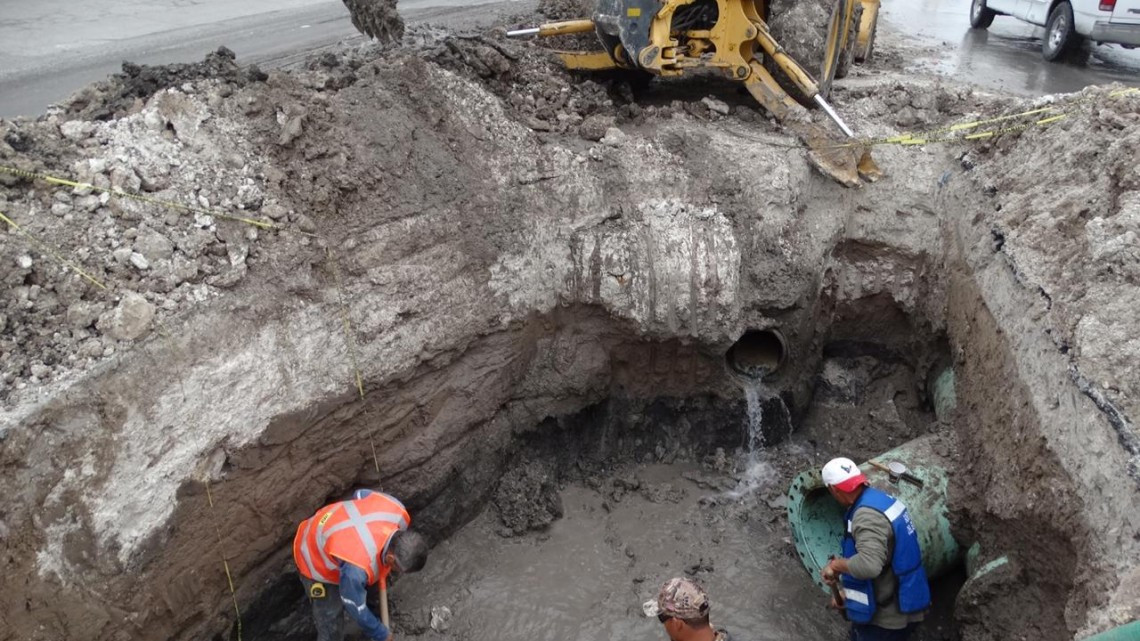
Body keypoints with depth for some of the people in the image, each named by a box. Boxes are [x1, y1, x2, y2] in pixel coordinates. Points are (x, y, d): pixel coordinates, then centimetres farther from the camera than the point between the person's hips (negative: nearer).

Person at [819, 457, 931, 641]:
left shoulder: (867, 515, -26)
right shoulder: (879, 500, 6)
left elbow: (869, 565, -41)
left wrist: (836, 565, -23)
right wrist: (849, 593, 13)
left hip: (886, 618, -9)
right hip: (895, 610, 9)